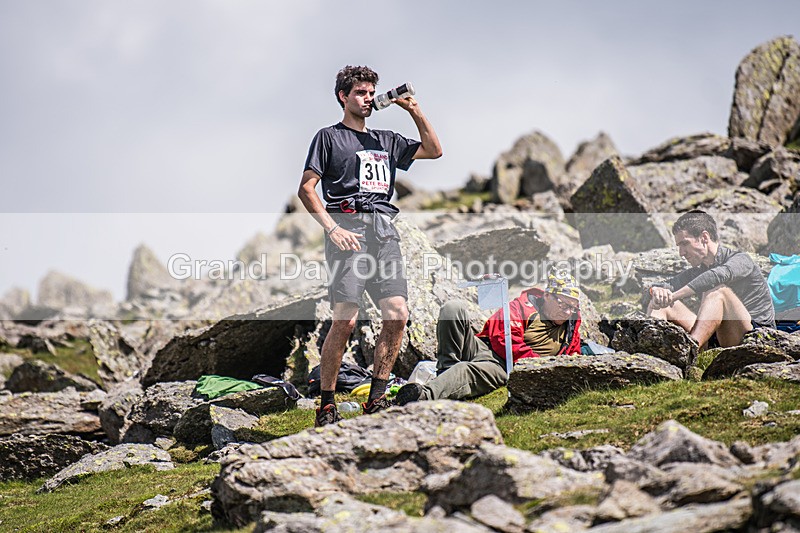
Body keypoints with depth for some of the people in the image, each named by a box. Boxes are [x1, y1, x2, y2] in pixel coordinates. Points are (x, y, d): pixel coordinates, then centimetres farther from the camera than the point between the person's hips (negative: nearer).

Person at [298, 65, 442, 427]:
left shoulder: (385, 141, 27)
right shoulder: (329, 137, 12)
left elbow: (433, 151, 27)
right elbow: (306, 189, 3)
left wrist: (415, 110, 19)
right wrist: (332, 228, -10)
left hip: (384, 230, 6)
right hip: (348, 226, -6)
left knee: (398, 315, -6)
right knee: (345, 320, -14)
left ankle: (376, 399, 2)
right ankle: (326, 406, -8)